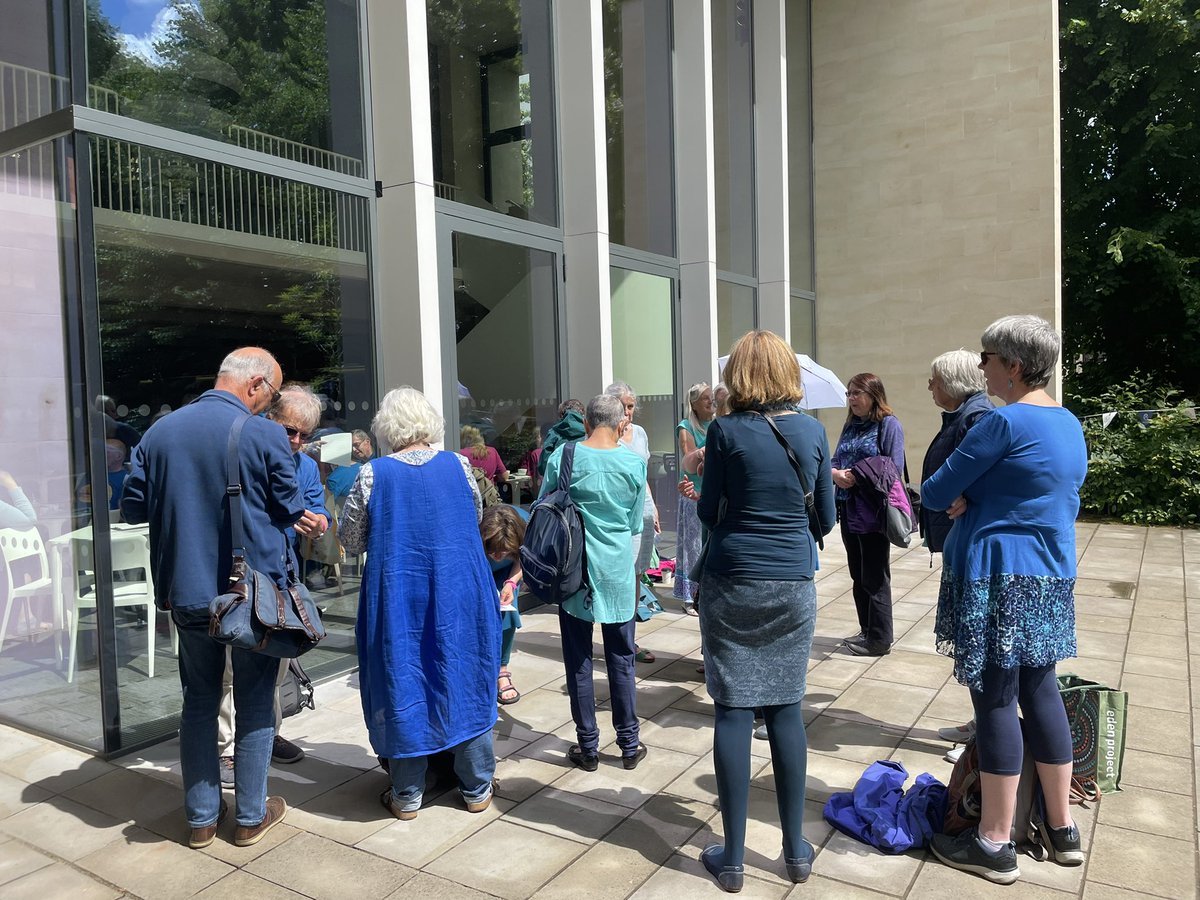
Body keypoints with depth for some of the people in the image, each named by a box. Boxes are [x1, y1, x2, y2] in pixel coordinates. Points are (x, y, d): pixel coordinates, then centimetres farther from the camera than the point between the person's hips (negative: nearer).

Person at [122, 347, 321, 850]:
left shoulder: (160, 431, 0)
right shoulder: (265, 435, -13)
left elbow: (133, 508, 6)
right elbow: (291, 511, -6)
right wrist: (299, 519, 16)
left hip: (186, 593, 4)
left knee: (199, 702, 17)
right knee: (255, 703, 11)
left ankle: (201, 818, 26)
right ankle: (251, 816, 21)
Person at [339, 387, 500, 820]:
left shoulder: (372, 475, -7)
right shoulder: (459, 465, -3)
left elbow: (350, 541, 2)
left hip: (398, 597, -1)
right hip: (462, 594, 1)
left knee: (402, 683, 11)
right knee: (465, 679, 13)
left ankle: (406, 796, 23)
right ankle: (476, 788, 25)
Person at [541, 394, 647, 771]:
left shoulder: (563, 456, -9)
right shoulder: (634, 463, -6)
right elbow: (636, 524, 4)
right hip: (618, 573, 1)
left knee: (578, 661, 10)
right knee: (621, 659, 12)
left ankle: (588, 747, 18)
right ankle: (629, 745, 22)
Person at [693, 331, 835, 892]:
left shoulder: (726, 430, -8)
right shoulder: (813, 431, 2)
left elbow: (708, 514, -2)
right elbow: (826, 517, 8)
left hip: (732, 584, -3)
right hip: (794, 584, 3)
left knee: (733, 710, 4)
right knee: (786, 709, 11)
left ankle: (732, 857, 13)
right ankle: (796, 850, 21)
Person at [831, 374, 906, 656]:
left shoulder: (888, 424, -7)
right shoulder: (850, 426, 14)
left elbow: (894, 468, -14)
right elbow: (835, 461, 10)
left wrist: (858, 478, -20)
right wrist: (835, 474, -12)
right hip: (849, 511, 7)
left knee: (874, 579, 1)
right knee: (858, 576, 15)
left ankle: (879, 639, 12)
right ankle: (866, 631, 27)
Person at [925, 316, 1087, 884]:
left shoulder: (1004, 421, -18)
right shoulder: (1070, 424, 11)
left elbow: (934, 493, -14)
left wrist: (956, 497, 8)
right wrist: (970, 500, -1)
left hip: (996, 578, -8)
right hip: (1052, 578, 9)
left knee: (995, 701, 0)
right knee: (1040, 692, 17)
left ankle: (994, 844, 12)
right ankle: (1062, 830, 29)